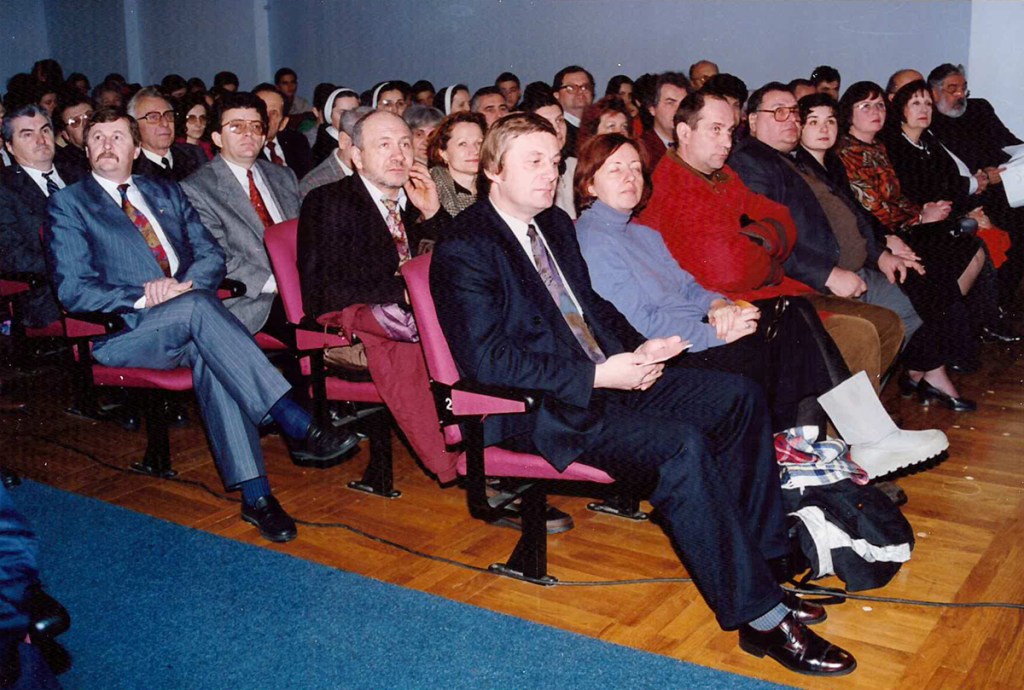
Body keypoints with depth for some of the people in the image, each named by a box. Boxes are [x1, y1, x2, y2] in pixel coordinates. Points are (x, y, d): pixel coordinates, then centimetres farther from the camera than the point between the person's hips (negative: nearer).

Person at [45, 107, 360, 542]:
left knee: (208, 354, -33)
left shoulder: (167, 193, 22)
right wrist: (143, 298, -17)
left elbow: (211, 254, 13)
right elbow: (73, 290, -3)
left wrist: (183, 284, -9)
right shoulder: (69, 205, 9)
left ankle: (253, 492, -38)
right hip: (123, 332, -3)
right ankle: (297, 426, -40)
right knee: (197, 306, -34)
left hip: (187, 322, 3)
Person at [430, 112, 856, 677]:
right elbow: (486, 359, -20)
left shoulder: (555, 224, 15)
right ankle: (760, 617, -19)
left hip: (604, 375, 9)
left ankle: (757, 555, 4)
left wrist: (636, 349, 2)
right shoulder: (463, 250, -12)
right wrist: (596, 376, -22)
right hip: (540, 409, -9)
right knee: (681, 446, -28)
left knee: (739, 397, -1)